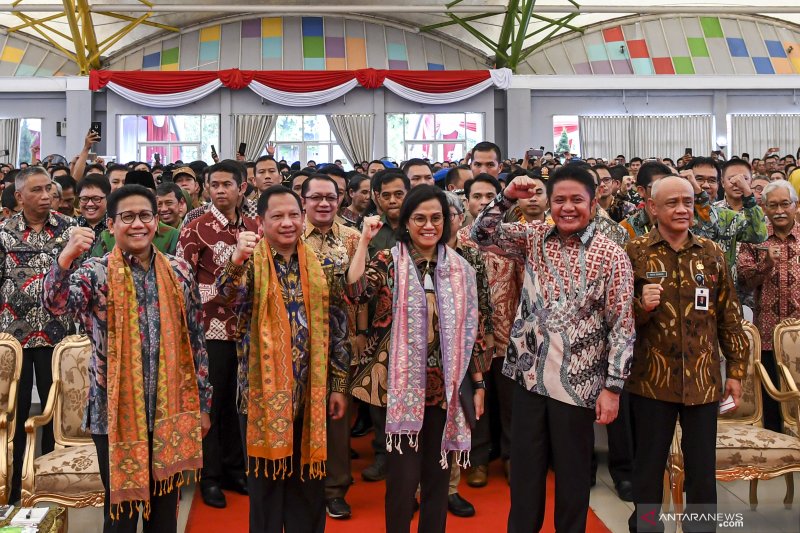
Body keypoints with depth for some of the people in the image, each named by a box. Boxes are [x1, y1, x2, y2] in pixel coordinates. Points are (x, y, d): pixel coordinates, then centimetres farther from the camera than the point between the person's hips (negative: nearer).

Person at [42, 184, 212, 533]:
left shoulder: (179, 271, 3)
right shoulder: (95, 272, -5)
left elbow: (195, 339, 6)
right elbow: (55, 305, -25)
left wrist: (202, 403, 6)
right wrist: (65, 260, -44)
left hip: (171, 410, 2)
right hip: (116, 412, -2)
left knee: (165, 504, 15)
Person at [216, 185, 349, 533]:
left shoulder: (321, 266, 4)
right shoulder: (251, 263, -4)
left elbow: (336, 328, 7)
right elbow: (229, 295, -26)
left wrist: (339, 385, 5)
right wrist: (236, 262, -47)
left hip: (311, 392, 3)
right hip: (263, 390, -2)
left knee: (309, 479, 13)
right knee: (266, 479, 10)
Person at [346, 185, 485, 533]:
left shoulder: (459, 268, 7)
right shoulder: (389, 262, -2)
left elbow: (469, 330, 9)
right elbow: (354, 291, -21)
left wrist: (478, 384, 8)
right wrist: (364, 240, -17)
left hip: (445, 387, 3)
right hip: (403, 385, -3)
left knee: (437, 477, 13)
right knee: (403, 479, 0)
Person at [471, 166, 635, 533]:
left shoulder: (611, 256, -7)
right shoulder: (534, 238, 3)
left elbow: (622, 325, -7)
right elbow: (482, 235, -1)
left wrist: (613, 386, -10)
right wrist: (507, 197, -14)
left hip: (577, 383, -3)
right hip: (529, 376, 3)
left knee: (572, 474, 12)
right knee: (524, 470, 15)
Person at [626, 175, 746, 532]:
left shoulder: (710, 253, 6)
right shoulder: (635, 252, -3)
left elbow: (729, 316, 10)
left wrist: (735, 370, 9)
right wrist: (642, 305, -21)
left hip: (704, 379, 2)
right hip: (652, 379, -2)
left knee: (703, 470, 11)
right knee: (648, 467, 10)